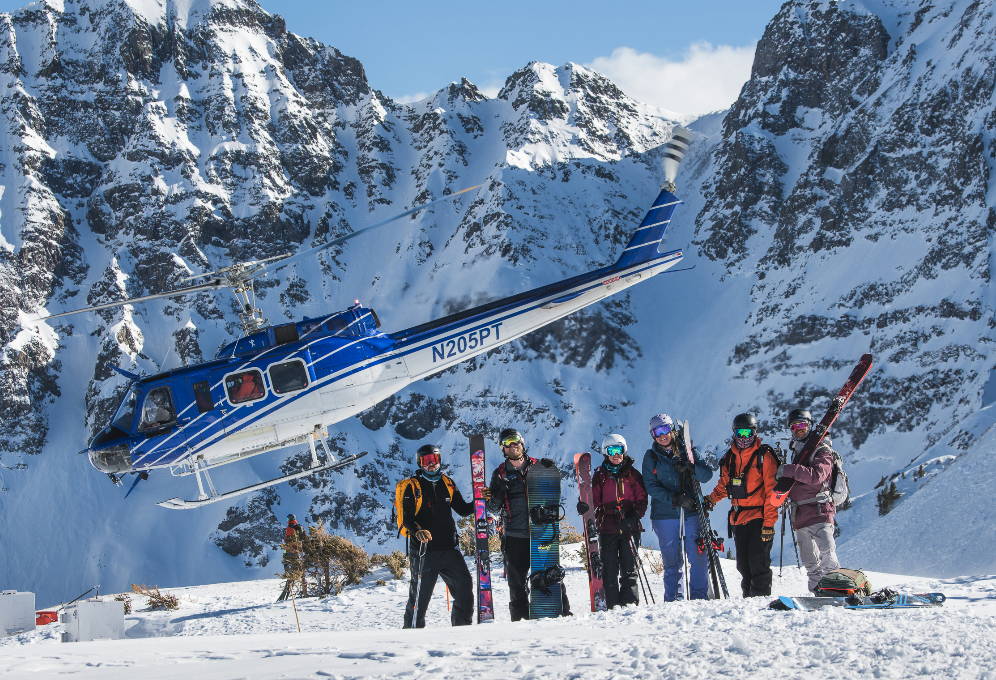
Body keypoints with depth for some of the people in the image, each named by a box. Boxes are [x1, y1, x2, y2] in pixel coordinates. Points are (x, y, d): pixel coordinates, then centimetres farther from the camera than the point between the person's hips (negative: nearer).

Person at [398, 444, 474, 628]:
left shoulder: (447, 483, 14)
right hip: (423, 550, -5)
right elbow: (407, 518, -8)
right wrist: (417, 532, -28)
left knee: (464, 586, 2)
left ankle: (462, 625, 15)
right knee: (420, 594, -1)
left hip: (448, 547, 5)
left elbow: (462, 509, 19)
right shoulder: (411, 486, -1)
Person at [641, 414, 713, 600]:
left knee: (699, 557, -5)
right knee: (672, 562, 1)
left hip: (692, 513, 1)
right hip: (665, 515, -1)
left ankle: (700, 597, 4)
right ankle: (674, 600, 7)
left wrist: (690, 467, -17)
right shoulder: (651, 457, 7)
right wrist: (674, 499, -16)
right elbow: (651, 486, -3)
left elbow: (706, 475, 3)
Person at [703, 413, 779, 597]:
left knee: (758, 563, -11)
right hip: (738, 519, 6)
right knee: (743, 565, 6)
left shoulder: (764, 456, -4)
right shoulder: (729, 458, 14)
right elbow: (724, 485, 27)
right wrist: (711, 499, 7)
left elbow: (772, 491, -8)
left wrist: (769, 522, -14)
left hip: (759, 518, -6)